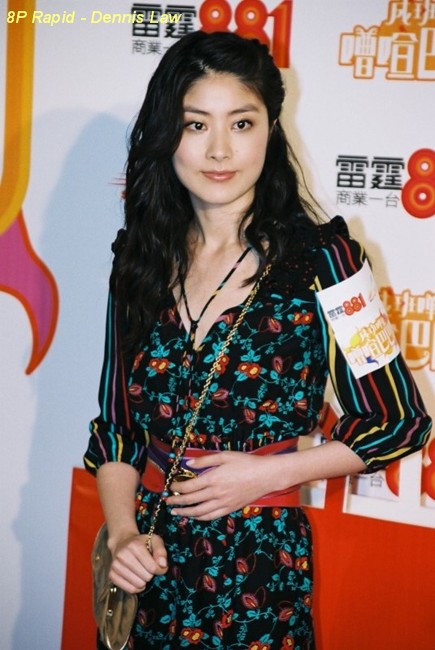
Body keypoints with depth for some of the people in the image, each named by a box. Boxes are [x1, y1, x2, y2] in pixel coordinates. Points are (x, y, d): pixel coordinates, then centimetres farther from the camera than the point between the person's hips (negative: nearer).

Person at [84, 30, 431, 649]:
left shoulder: (318, 255, -12)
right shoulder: (141, 257, 1)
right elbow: (116, 420, 6)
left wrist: (266, 473, -13)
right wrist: (123, 533, -8)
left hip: (261, 565, -3)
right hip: (150, 559, 4)